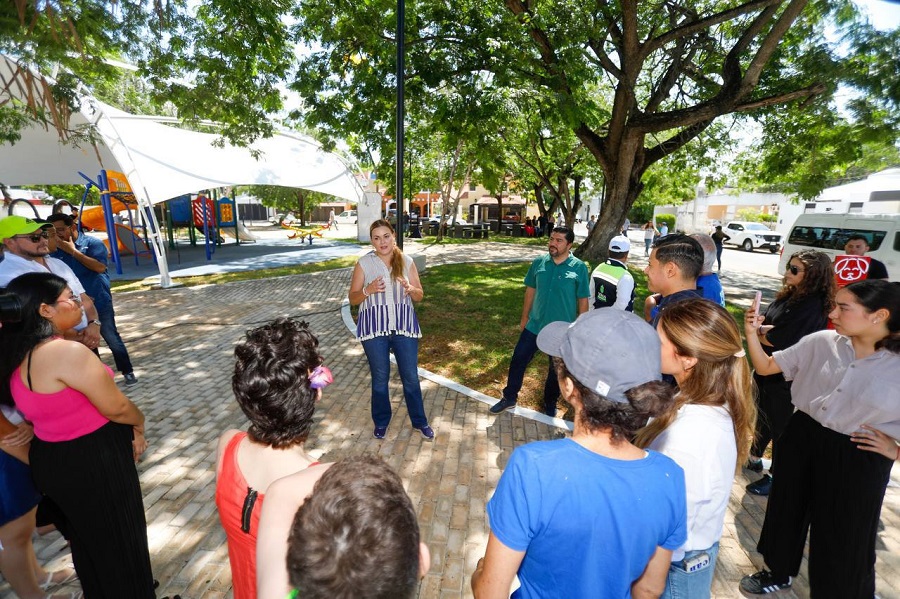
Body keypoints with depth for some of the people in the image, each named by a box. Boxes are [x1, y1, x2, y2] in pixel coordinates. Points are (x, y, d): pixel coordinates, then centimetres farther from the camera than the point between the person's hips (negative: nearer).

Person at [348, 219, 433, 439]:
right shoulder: (364, 263, -3)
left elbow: (419, 296, 5)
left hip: (404, 327, 1)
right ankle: (381, 422, 34)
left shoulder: (407, 262, 2)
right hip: (374, 329, -1)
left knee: (411, 377, 10)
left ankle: (419, 421, 29)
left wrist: (410, 289, -17)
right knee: (380, 378, 12)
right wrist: (368, 290, -20)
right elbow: (352, 298, 0)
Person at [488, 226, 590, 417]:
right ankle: (509, 397, 30)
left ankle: (550, 403, 40)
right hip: (534, 325, 2)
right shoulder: (538, 263, -5)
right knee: (518, 360, 9)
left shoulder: (579, 268, -13)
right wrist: (524, 317, 9)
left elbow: (583, 301, -6)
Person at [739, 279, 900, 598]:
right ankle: (778, 572, 47)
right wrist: (751, 333, -14)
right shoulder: (821, 342, -6)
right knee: (787, 509, 21)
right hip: (802, 439, 4)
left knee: (842, 538, 12)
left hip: (857, 459, -4)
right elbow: (766, 366, -2)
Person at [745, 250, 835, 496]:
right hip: (766, 370, 8)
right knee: (764, 418, 23)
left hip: (786, 378, -8)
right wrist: (763, 330, -15)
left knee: (781, 426, 8)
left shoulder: (813, 306, -22)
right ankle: (755, 458, 42)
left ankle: (775, 476, 25)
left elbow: (776, 341, -24)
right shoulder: (789, 295, 3)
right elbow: (763, 322, 5)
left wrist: (757, 331, -6)